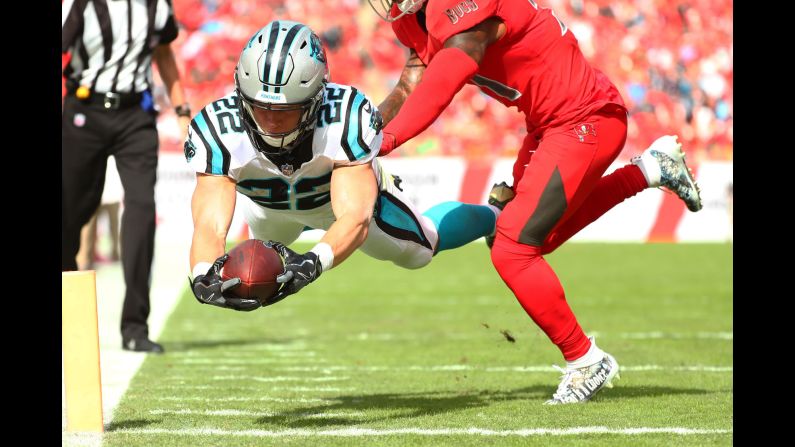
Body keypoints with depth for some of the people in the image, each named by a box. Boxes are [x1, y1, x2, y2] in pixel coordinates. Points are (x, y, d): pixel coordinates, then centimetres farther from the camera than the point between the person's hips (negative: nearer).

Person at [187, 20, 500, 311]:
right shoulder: (216, 131, -44)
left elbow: (355, 218, -52)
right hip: (266, 201, 2)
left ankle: (493, 215, 49)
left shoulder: (347, 119, -46)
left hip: (348, 185, -2)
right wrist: (204, 276, -76)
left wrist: (313, 262, -74)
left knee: (420, 250, 19)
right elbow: (210, 227, -53)